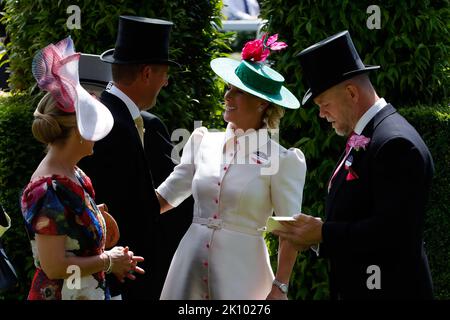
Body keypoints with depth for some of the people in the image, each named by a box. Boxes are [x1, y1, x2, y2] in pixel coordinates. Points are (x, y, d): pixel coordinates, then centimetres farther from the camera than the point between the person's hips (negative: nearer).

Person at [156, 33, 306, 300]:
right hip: (192, 262, 4)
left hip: (241, 269, -4)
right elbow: (166, 196, 12)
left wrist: (280, 287, -12)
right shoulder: (204, 142, 7)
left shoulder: (280, 160, -6)